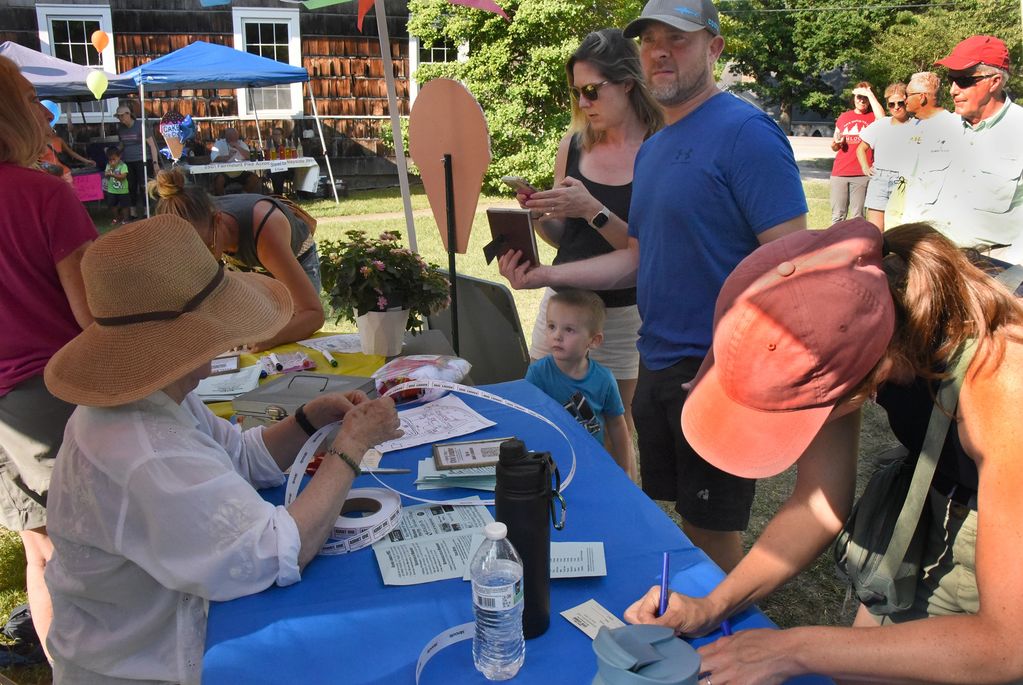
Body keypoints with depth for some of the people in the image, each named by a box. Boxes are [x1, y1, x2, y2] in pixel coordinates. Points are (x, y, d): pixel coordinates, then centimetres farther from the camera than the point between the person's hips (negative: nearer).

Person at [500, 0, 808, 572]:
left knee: (713, 529, 7)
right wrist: (547, 274, 6)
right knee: (682, 515, 21)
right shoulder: (652, 149, 13)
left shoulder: (745, 132, -14)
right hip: (658, 365, 8)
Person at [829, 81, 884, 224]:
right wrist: (836, 144, -3)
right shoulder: (844, 116, 14)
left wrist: (869, 93, -14)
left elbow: (882, 117, -23)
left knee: (857, 216, 1)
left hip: (861, 174, -3)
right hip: (839, 172, 3)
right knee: (837, 216, 3)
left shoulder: (873, 117, 4)